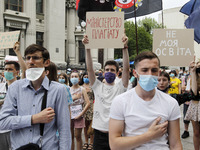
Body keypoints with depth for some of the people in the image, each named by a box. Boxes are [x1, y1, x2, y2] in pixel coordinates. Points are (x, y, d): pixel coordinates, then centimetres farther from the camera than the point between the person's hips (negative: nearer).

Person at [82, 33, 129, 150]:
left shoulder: (120, 87, 2)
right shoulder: (97, 86, 6)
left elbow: (126, 68, -10)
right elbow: (90, 69, -4)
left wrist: (125, 47, -20)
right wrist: (88, 48, -14)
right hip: (99, 134, 1)